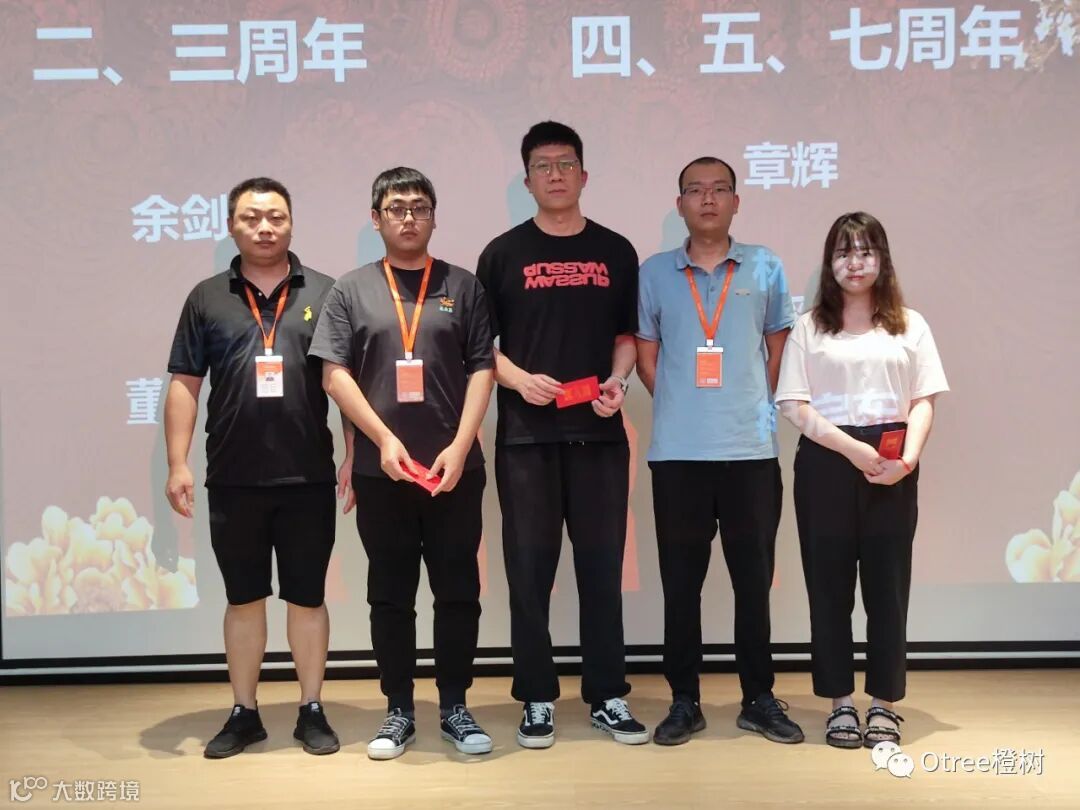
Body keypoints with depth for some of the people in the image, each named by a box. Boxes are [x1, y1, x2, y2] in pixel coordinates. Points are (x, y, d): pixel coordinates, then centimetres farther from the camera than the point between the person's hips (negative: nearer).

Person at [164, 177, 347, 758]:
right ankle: (244, 714, 23)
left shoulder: (324, 294, 3)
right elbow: (184, 385, 5)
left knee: (307, 598, 8)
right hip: (233, 480, 1)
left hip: (309, 477, -1)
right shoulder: (207, 298, 6)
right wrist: (177, 464, -2)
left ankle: (312, 711, 20)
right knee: (243, 599, 11)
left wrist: (355, 458, -2)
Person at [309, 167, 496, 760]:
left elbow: (482, 369, 2)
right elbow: (334, 374, 0)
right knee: (390, 595, 8)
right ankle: (399, 712, 19)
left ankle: (454, 708, 19)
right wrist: (384, 439, -10)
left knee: (458, 592, 5)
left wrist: (459, 448, -9)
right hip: (381, 471, 0)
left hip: (454, 468, 0)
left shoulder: (462, 286, 7)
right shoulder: (351, 290, 6)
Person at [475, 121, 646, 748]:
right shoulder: (504, 253, 4)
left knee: (603, 566, 6)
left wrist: (617, 381, -7)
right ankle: (538, 699, 14)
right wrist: (519, 380, -13)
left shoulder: (616, 252, 9)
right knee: (530, 568, 3)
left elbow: (627, 334, 11)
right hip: (526, 433, -1)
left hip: (599, 432, 1)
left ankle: (609, 696, 16)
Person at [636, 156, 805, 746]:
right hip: (678, 452, 0)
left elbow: (778, 349, 13)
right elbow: (645, 356, 10)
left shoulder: (765, 268, 7)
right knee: (680, 580, 5)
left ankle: (759, 699, 19)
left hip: (751, 448, 0)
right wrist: (680, 408, 4)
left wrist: (755, 407, 7)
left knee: (754, 577, 6)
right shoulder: (655, 273, 6)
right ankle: (684, 701, 16)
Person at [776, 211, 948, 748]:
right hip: (825, 462, -1)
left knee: (887, 585, 4)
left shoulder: (909, 325, 9)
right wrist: (852, 448, -13)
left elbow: (923, 401, 5)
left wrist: (908, 458, -13)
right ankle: (840, 703, 14)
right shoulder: (810, 326, 6)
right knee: (829, 586, 4)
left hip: (891, 469, 1)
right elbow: (794, 405, -2)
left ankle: (884, 704, 15)